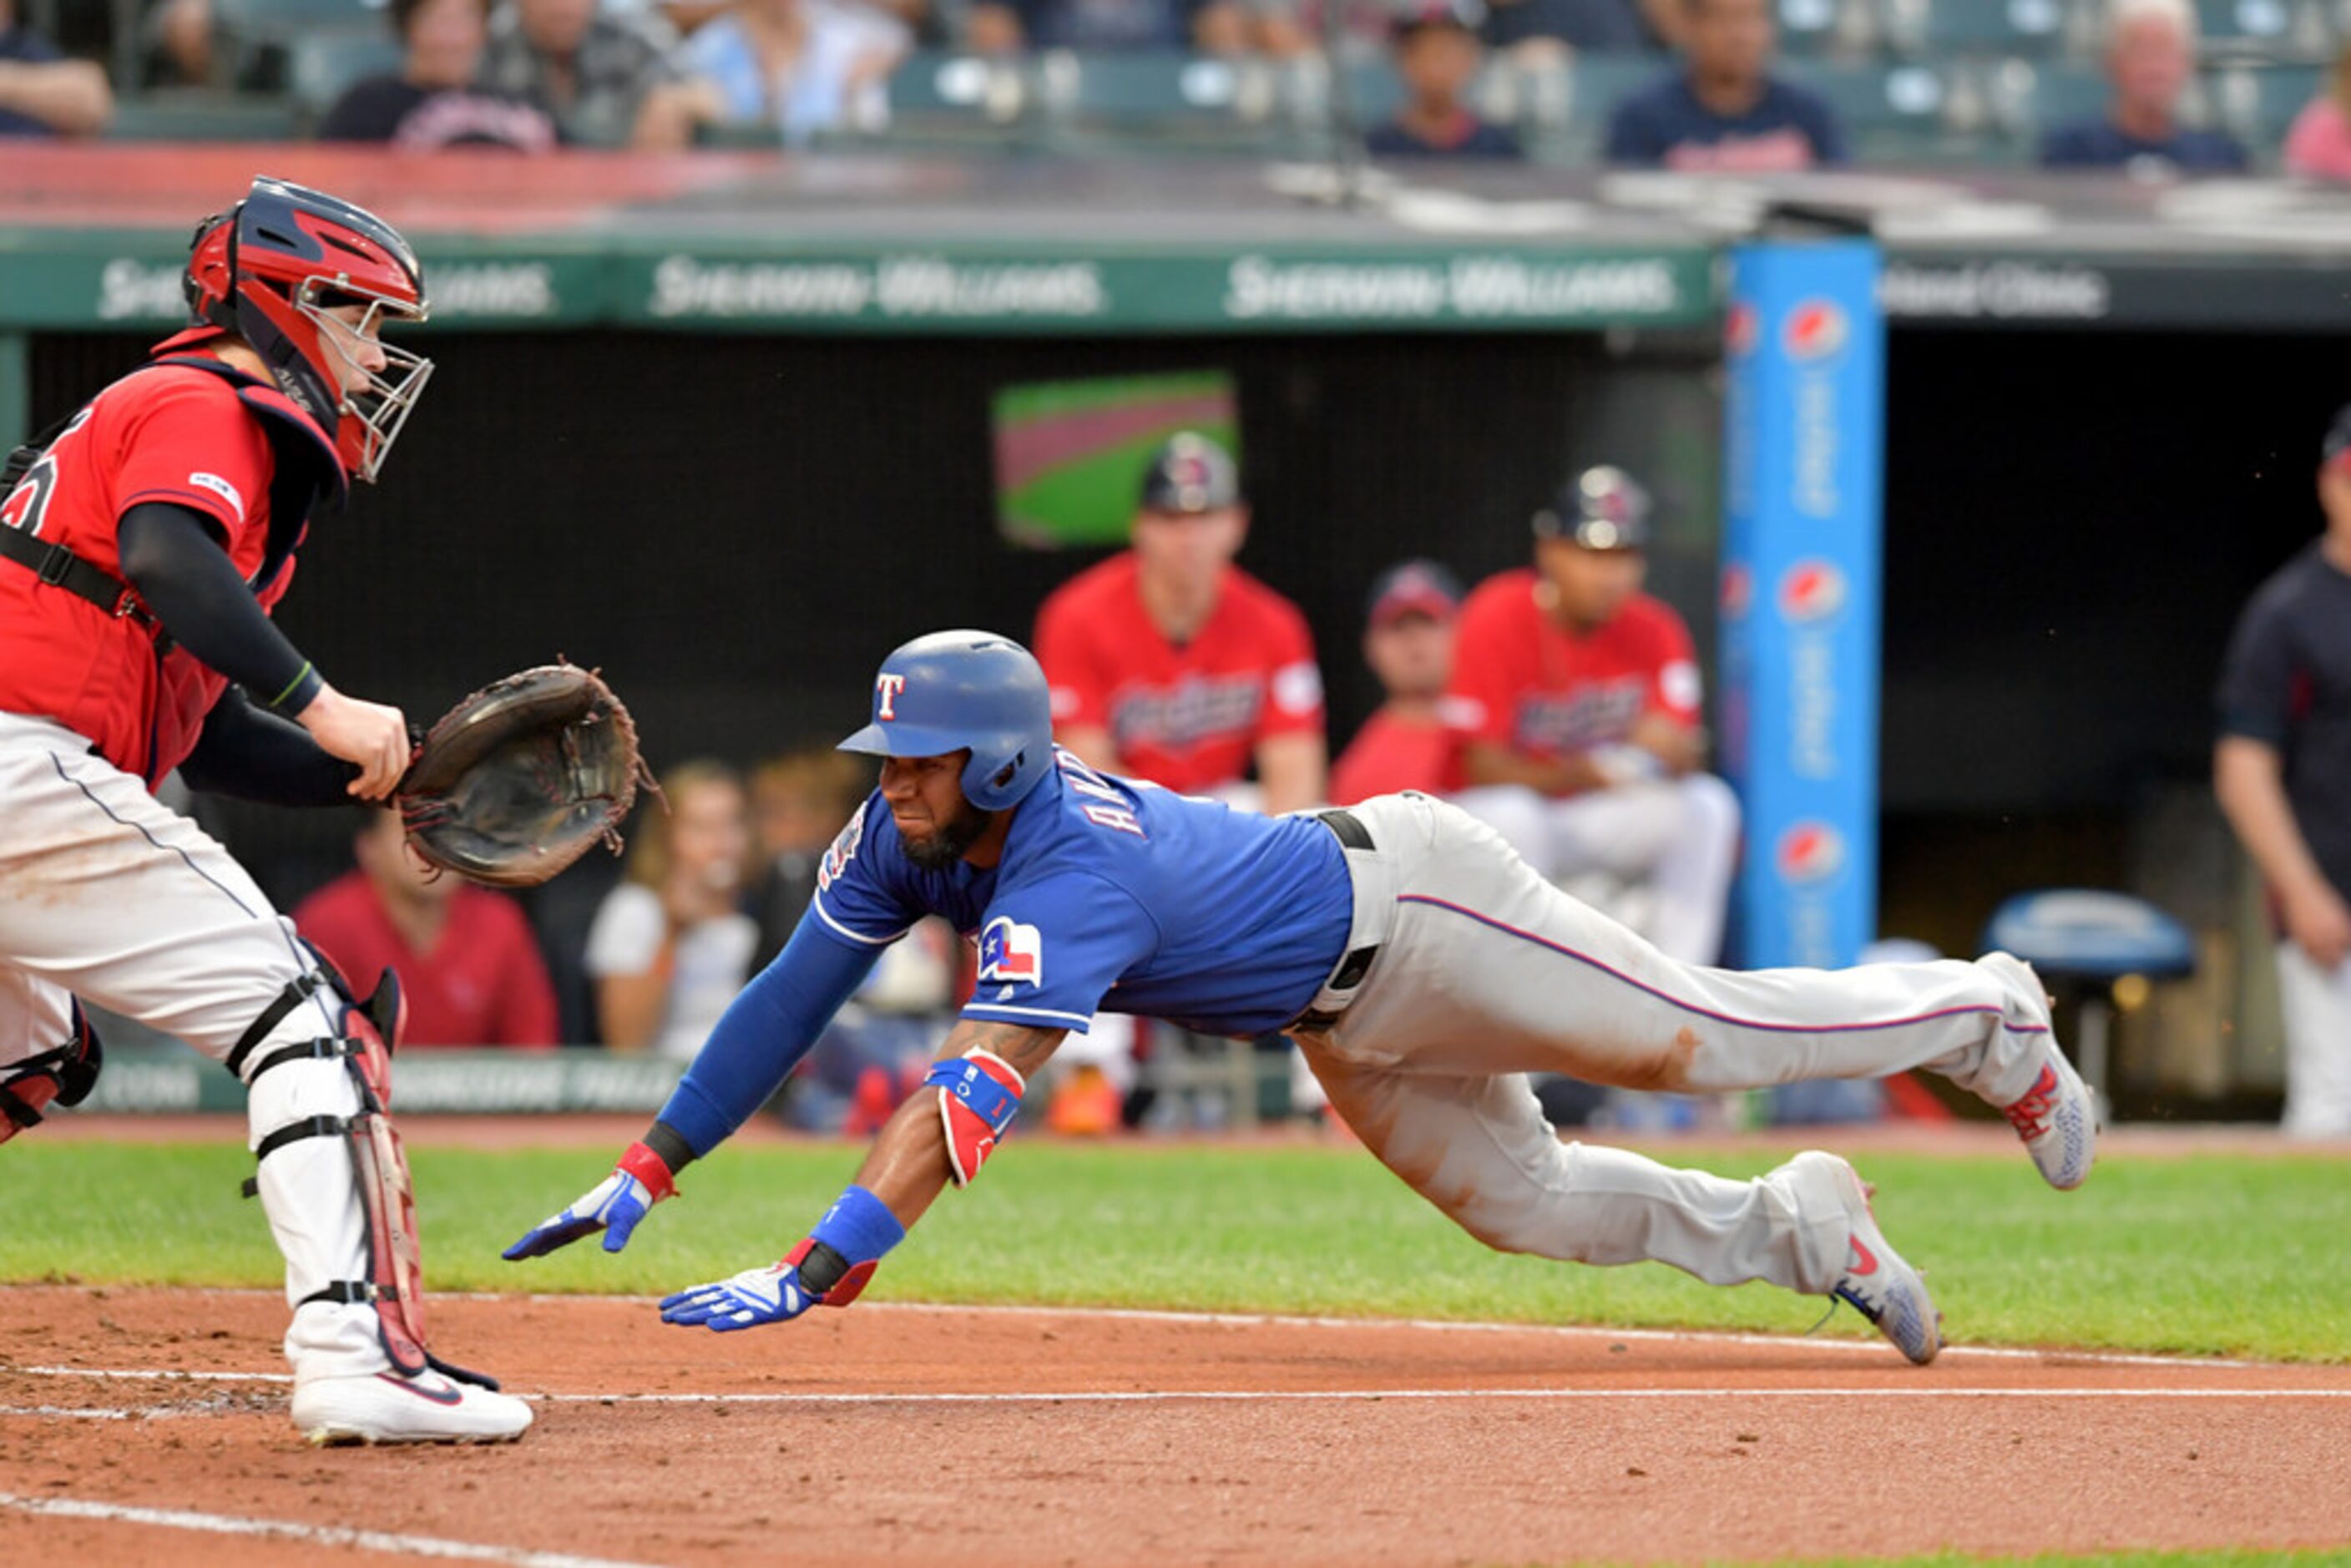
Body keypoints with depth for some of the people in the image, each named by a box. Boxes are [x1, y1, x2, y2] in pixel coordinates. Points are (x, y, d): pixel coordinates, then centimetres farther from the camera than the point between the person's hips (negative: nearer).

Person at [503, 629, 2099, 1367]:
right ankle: (1795, 1227, 33)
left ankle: (1989, 1018, 27)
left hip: (1411, 901, -8)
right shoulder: (906, 836, -16)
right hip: (1344, 1023, 8)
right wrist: (647, 1173, -15)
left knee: (1698, 1035, 5)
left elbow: (974, 1093, -50)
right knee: (1511, 1198, 15)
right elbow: (789, 1000, -9)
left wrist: (816, 1272, -57)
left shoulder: (1069, 873, -39)